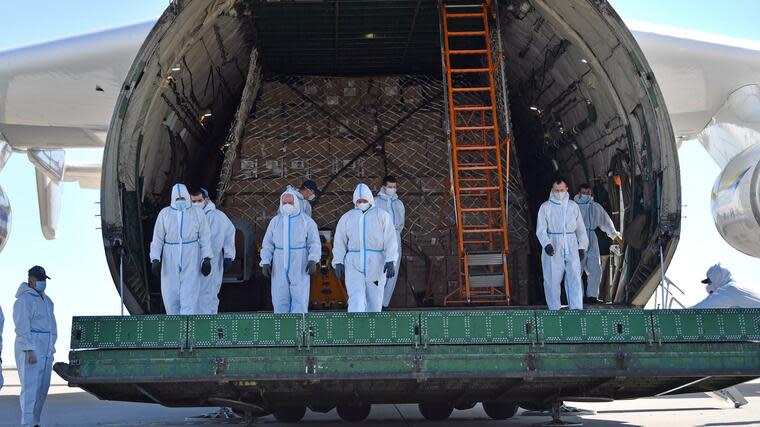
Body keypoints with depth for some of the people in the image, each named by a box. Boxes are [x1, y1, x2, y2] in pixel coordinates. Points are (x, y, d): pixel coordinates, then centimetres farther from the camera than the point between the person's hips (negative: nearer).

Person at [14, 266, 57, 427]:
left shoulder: (46, 300, 17)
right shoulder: (24, 300, -10)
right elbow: (22, 327, -17)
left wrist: (51, 349, 15)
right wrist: (29, 351, -23)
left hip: (45, 351, 8)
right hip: (30, 351, -8)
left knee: (42, 389, 10)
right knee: (30, 387, -12)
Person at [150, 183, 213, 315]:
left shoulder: (197, 213, 0)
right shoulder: (165, 213, 2)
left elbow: (204, 237, 1)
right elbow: (157, 238, 1)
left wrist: (207, 259, -6)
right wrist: (155, 259, -8)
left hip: (191, 261, -1)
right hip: (170, 260, 2)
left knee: (189, 295, -9)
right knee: (170, 294, 4)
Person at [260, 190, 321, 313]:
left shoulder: (307, 221, -4)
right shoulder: (275, 221, 5)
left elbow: (314, 244, -8)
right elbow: (268, 244, 6)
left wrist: (312, 261, -24)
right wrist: (265, 263, -7)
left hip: (299, 267, -3)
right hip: (280, 267, 3)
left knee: (299, 299, -6)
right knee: (280, 299, 1)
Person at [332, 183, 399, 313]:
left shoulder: (382, 216, -1)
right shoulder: (346, 218, 7)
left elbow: (391, 240, -8)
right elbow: (340, 242, 9)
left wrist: (391, 261, -19)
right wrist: (338, 262, -1)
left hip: (376, 264, 0)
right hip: (354, 265, 1)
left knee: (375, 300, 8)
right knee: (356, 299, -13)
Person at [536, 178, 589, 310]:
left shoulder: (573, 206, 10)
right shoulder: (545, 207, 1)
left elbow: (580, 228, 16)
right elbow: (541, 229, -7)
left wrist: (582, 246, 11)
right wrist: (546, 244, -23)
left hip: (571, 247, 2)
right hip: (553, 248, -2)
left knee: (575, 278, -6)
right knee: (552, 280, 2)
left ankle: (576, 309, -6)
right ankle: (554, 309, 12)